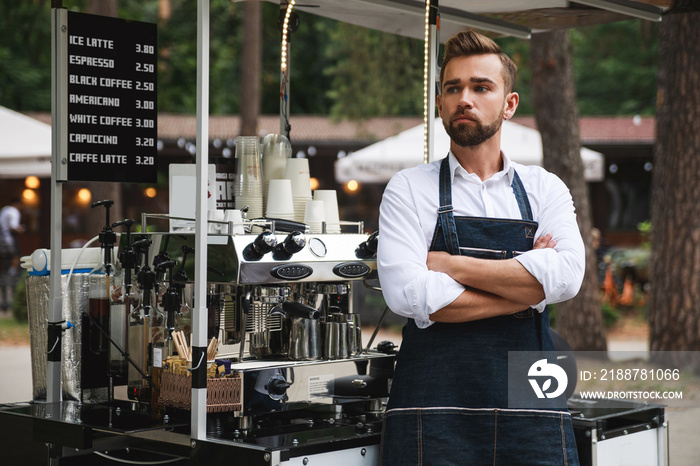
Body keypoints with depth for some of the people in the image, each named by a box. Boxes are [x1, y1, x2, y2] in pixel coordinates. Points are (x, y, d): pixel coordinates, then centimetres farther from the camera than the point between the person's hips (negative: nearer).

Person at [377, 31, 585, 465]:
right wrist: (526, 287, -6)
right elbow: (408, 294, -12)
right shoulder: (409, 189, 4)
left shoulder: (545, 189, 10)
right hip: (434, 411, -2)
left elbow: (566, 277, -8)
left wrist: (451, 265, -8)